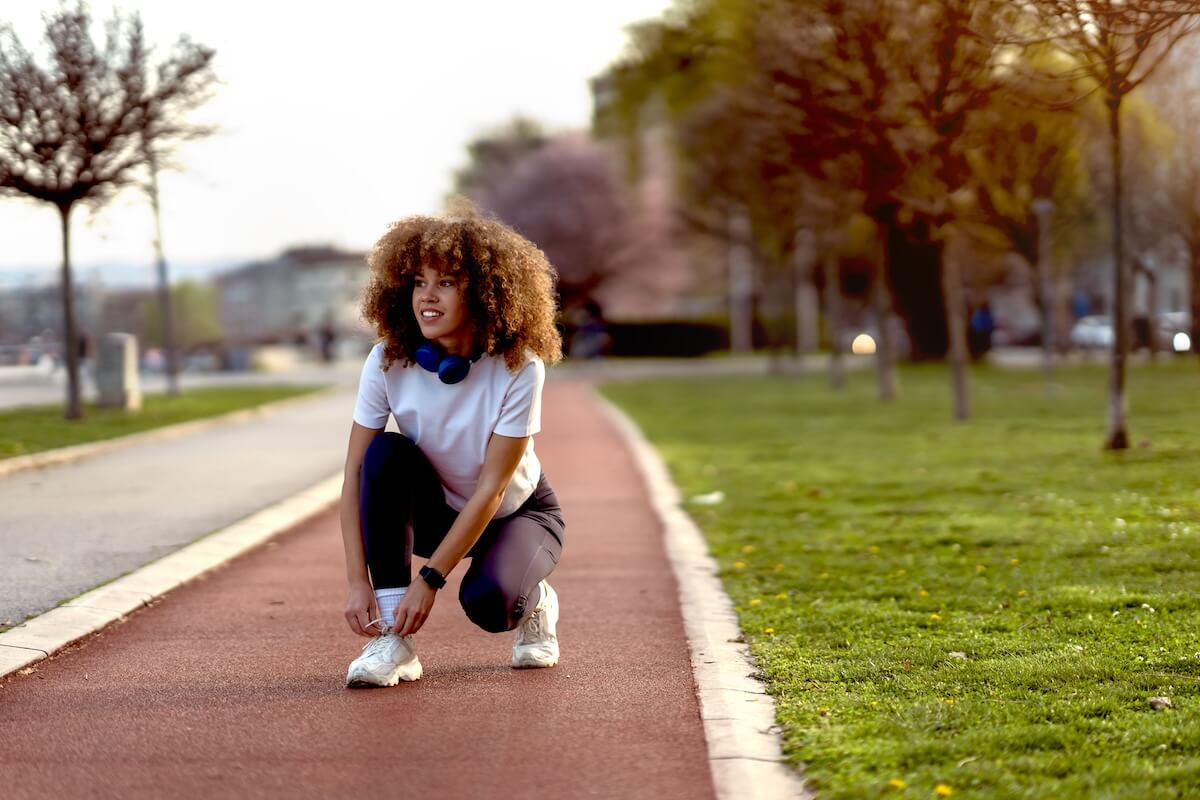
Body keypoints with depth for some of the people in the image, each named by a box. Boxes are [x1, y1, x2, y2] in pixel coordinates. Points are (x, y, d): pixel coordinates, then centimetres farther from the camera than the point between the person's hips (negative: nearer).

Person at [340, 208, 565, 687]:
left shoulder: (518, 369, -28)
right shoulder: (388, 362, -22)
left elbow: (491, 490, -28)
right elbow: (355, 473, -23)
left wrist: (430, 579, -31)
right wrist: (358, 582, -32)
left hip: (517, 512, -3)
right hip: (433, 508, 3)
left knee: (487, 601, -34)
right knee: (386, 454, -30)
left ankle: (532, 604, 7)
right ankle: (393, 641, -26)